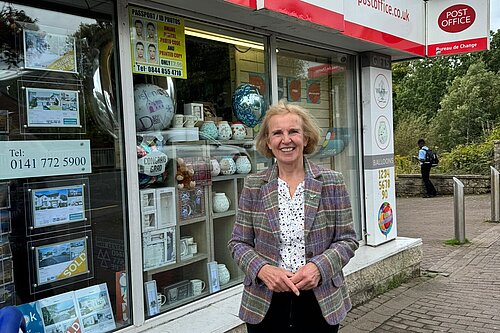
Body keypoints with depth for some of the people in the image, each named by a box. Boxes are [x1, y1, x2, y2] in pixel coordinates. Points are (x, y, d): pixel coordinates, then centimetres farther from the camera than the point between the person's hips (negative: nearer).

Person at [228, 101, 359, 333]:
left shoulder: (331, 182, -4)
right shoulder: (253, 186, -2)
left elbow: (347, 240, -2)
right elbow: (238, 243, 1)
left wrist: (319, 267, -18)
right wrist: (262, 269, -16)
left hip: (321, 300, 0)